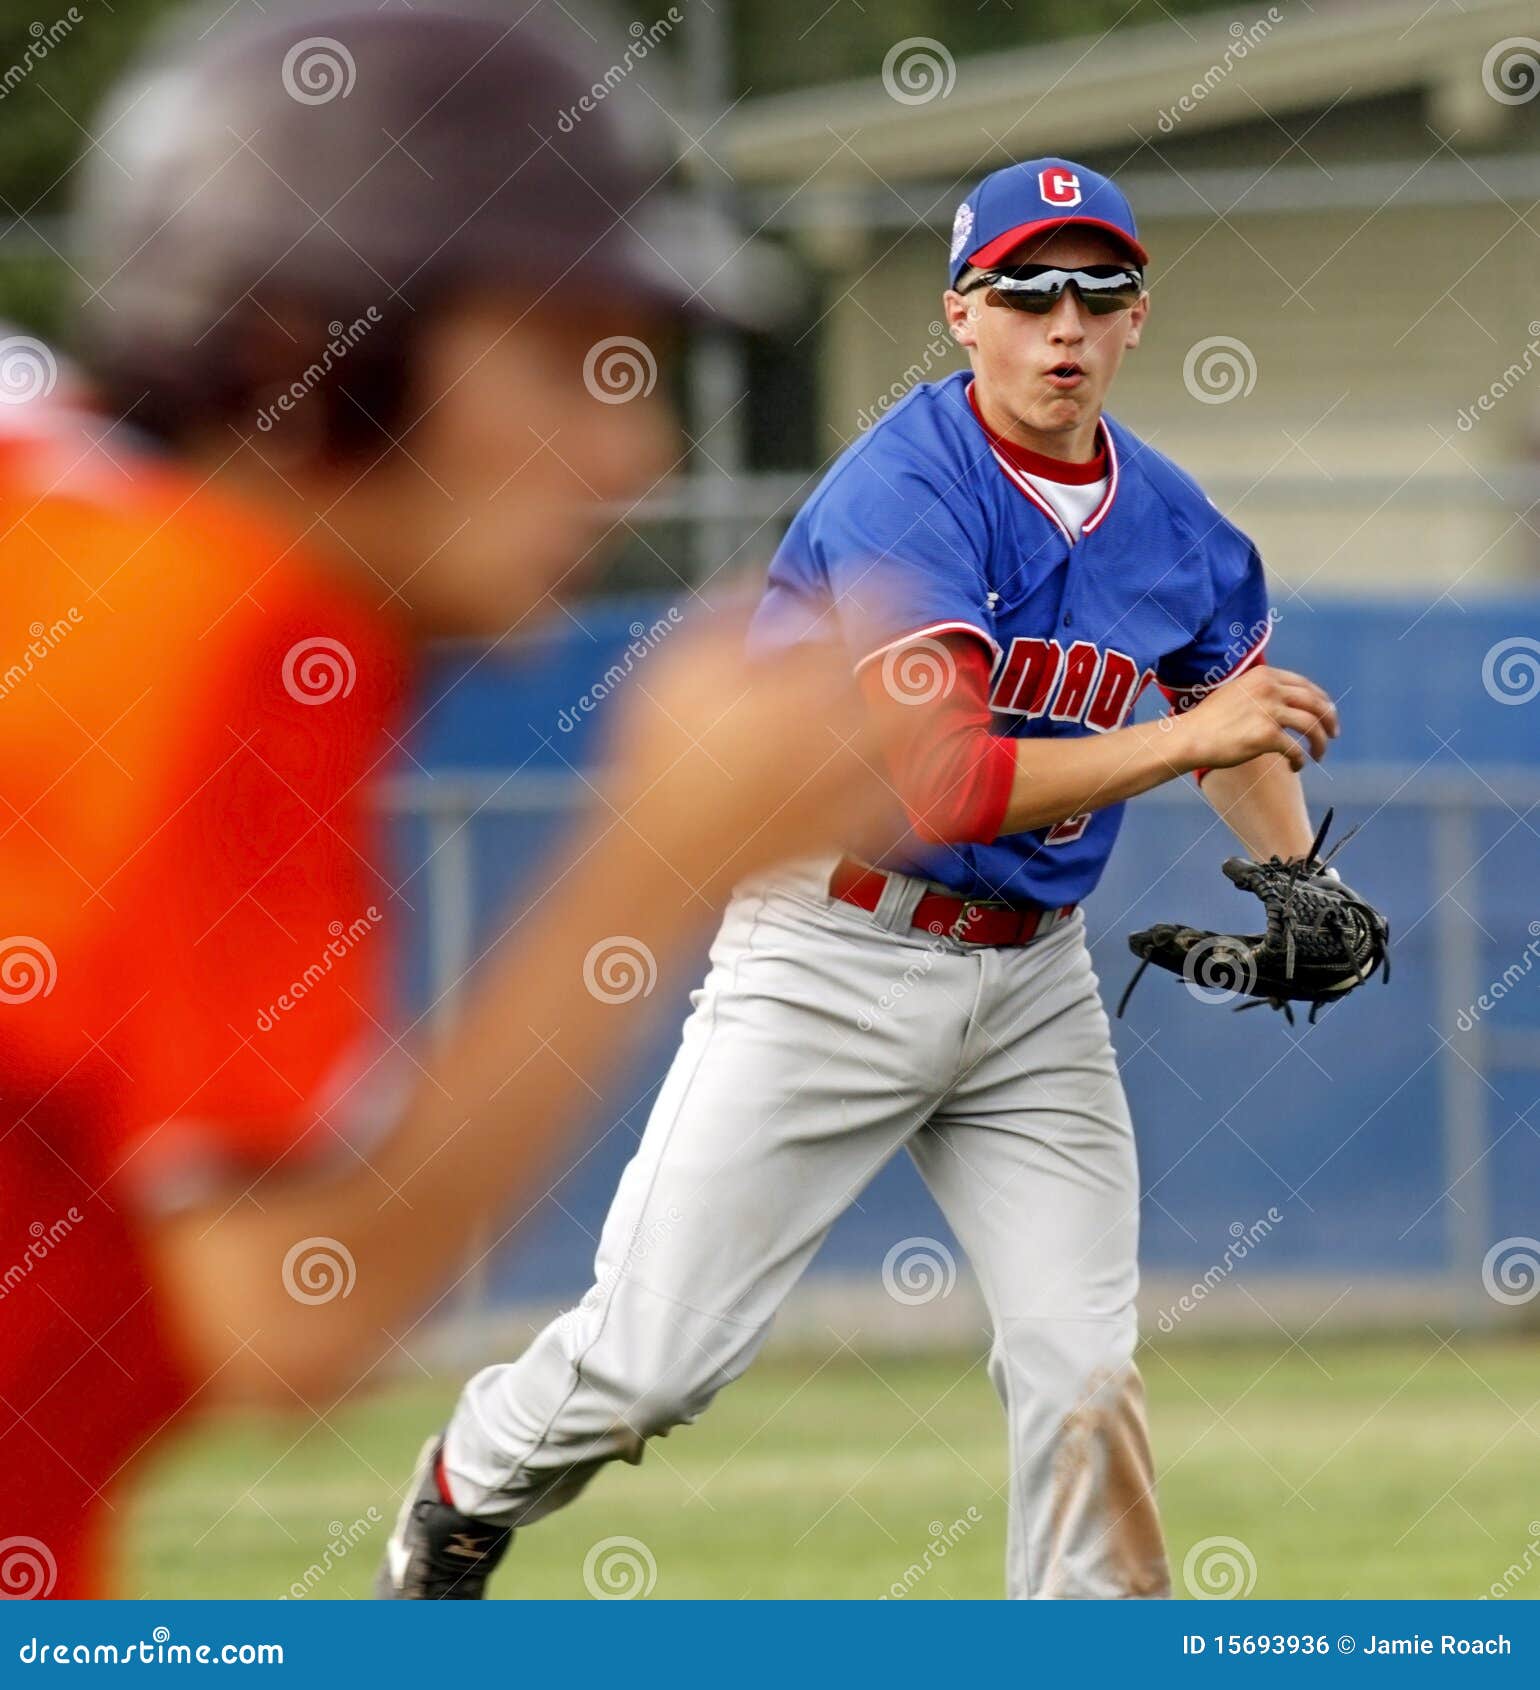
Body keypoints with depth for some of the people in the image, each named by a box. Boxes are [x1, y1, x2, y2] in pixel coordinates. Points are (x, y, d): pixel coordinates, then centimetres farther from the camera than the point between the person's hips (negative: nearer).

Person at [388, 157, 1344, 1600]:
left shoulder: (1175, 530, 3)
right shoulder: (903, 494, -19)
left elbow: (1241, 708, 23)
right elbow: (940, 784, -29)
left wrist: (1295, 877, 4)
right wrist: (1184, 738, -31)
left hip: (1033, 981, 5)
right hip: (832, 970, -5)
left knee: (1082, 1370, -6)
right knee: (651, 1362, -4)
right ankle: (467, 1495, 27)